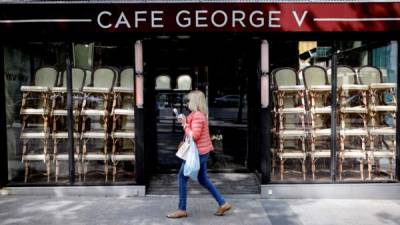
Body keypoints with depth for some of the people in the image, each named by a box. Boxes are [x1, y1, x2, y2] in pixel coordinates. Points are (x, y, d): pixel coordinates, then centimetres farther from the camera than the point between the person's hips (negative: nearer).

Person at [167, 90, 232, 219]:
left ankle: (182, 210, 9)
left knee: (182, 178, 0)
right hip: (202, 152, 10)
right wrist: (185, 122, 6)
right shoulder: (199, 114, 13)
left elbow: (194, 136, -24)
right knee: (203, 180, 16)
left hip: (197, 152, -10)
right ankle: (223, 204, 18)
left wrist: (184, 124, -14)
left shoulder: (197, 116, -19)